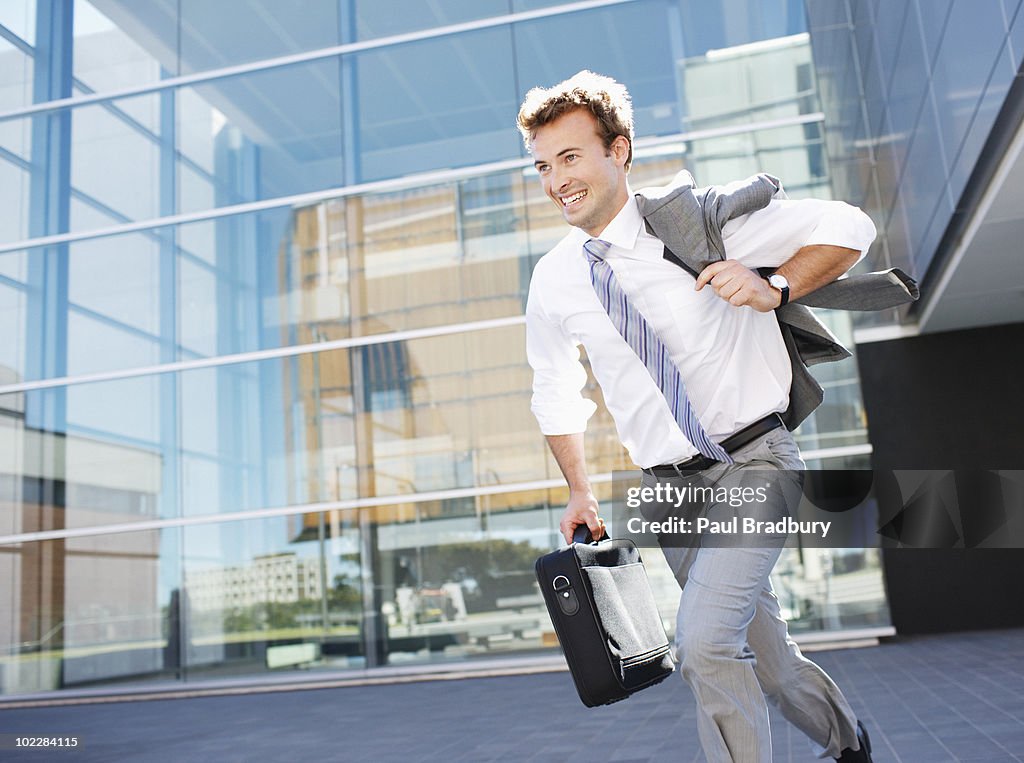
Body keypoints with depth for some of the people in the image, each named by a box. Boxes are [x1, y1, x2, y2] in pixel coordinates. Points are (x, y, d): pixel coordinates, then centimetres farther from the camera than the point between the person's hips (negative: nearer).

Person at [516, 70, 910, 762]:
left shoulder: (695, 219, -11)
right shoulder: (554, 281, 1)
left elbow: (850, 226, -6)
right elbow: (555, 394, 15)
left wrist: (774, 290, -22)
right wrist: (580, 492, 10)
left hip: (753, 462, -4)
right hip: (669, 490, 4)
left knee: (703, 641, -22)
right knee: (765, 658, 15)